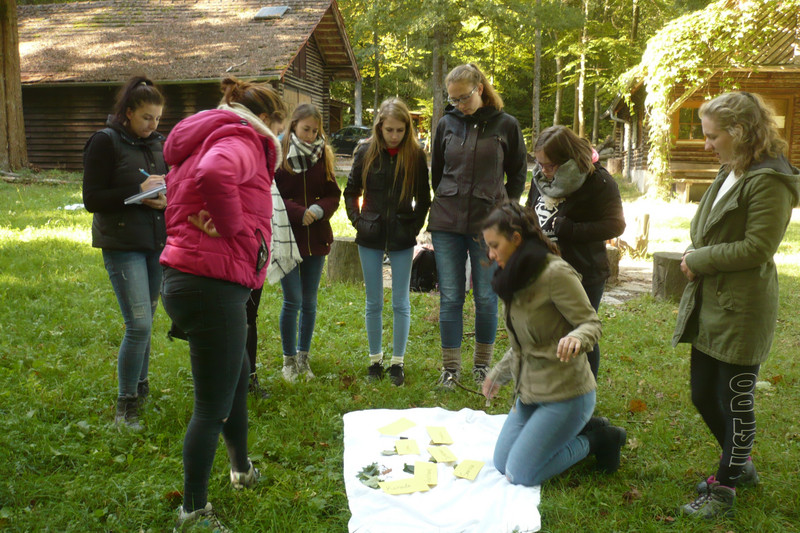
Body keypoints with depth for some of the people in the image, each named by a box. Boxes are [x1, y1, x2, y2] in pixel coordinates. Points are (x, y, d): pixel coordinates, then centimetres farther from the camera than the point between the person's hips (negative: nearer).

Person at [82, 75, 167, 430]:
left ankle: (140, 388, 31)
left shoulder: (157, 143, 11)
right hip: (123, 247, -6)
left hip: (156, 244, 6)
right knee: (139, 325, -11)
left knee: (145, 323, 14)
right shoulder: (105, 142, -7)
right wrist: (138, 192, -19)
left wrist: (165, 198, -5)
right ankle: (125, 406, 2)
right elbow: (92, 199, -10)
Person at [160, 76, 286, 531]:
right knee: (213, 405, 0)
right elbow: (215, 174, -35)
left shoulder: (208, 140, 20)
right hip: (212, 285, -11)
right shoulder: (242, 141, -12)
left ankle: (242, 469, 45)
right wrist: (230, 225, -20)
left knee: (237, 374, 27)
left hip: (188, 281, 11)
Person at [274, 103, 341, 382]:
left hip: (316, 238, 4)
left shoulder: (322, 155, 6)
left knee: (310, 301, 10)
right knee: (293, 301, -2)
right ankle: (289, 359, 15)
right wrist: (299, 213, -19)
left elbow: (333, 194, 6)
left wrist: (318, 210, -14)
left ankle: (304, 357, 24)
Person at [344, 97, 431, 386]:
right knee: (373, 303, 10)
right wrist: (358, 220, 0)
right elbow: (351, 191, 10)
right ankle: (375, 359, 24)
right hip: (371, 237, 1)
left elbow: (424, 199, 4)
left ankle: (397, 362, 18)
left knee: (400, 303, 6)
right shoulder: (366, 152, -1)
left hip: (401, 240, -1)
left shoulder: (415, 155, -4)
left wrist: (414, 226, -5)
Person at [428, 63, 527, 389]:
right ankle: (450, 368, 15)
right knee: (450, 297, 4)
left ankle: (482, 363, 23)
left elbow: (518, 174, 9)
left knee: (486, 298, 6)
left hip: (488, 225, -2)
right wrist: (446, 205, 13)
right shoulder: (447, 124, 7)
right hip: (446, 226, 2)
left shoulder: (505, 125, 1)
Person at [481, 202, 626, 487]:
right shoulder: (516, 277, 8)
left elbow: (591, 323, -17)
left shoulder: (556, 273, -19)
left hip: (564, 394, -9)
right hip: (529, 391, 9)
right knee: (501, 463, 8)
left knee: (521, 474, -11)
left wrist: (575, 338, -40)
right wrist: (499, 373, 24)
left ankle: (595, 440, 8)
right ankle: (582, 429, 18)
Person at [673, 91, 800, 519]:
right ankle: (740, 466, 39)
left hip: (740, 310, -9)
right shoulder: (730, 174, 14)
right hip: (710, 305, 10)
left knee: (736, 401, 4)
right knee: (703, 395, 17)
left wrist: (699, 260, -12)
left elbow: (757, 248, -20)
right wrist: (695, 252, 4)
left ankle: (724, 489, 19)